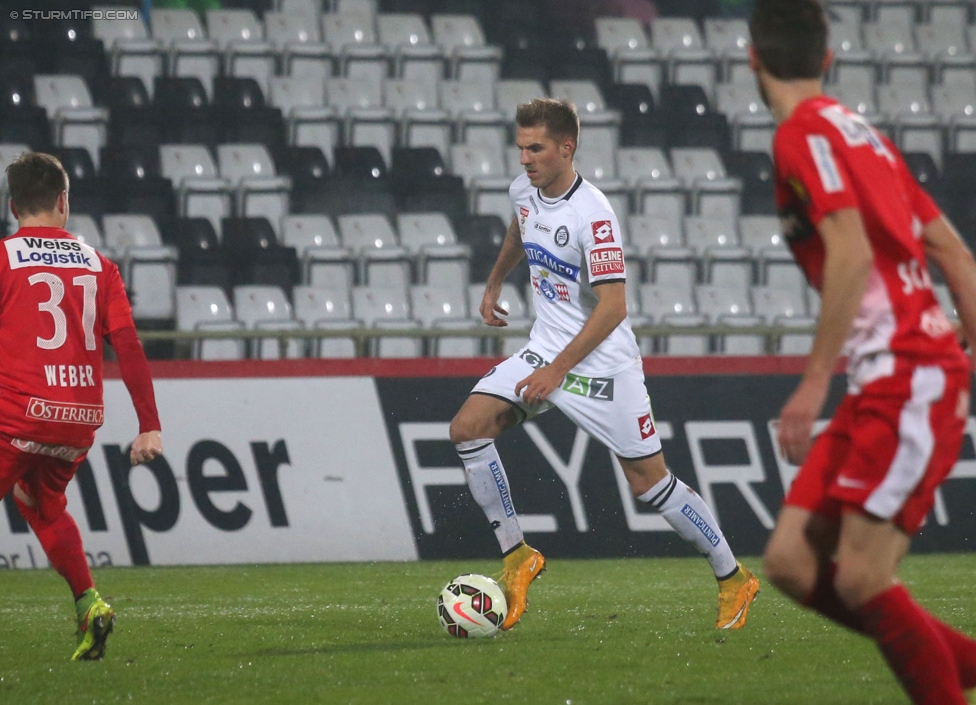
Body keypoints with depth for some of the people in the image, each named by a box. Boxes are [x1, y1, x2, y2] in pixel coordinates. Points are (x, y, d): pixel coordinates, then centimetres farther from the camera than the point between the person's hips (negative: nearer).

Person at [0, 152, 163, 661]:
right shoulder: (97, 265, 9)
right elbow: (128, 347, 3)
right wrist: (149, 425, 3)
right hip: (81, 419, 5)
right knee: (44, 504, 27)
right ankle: (88, 604, 11)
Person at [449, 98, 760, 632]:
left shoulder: (592, 214, -24)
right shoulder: (523, 191, 1)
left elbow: (612, 307, -26)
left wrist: (558, 370, -25)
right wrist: (493, 285, 35)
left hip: (602, 364, -7)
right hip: (544, 351, 7)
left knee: (649, 482, -2)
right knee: (467, 428, -12)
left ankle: (733, 579, 16)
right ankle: (516, 557, -3)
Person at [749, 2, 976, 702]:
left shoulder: (804, 133, -8)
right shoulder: (858, 131, 18)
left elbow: (852, 252, -21)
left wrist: (815, 381, -21)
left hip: (908, 377, -9)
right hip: (884, 386, 9)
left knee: (861, 579, -12)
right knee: (791, 561, 6)